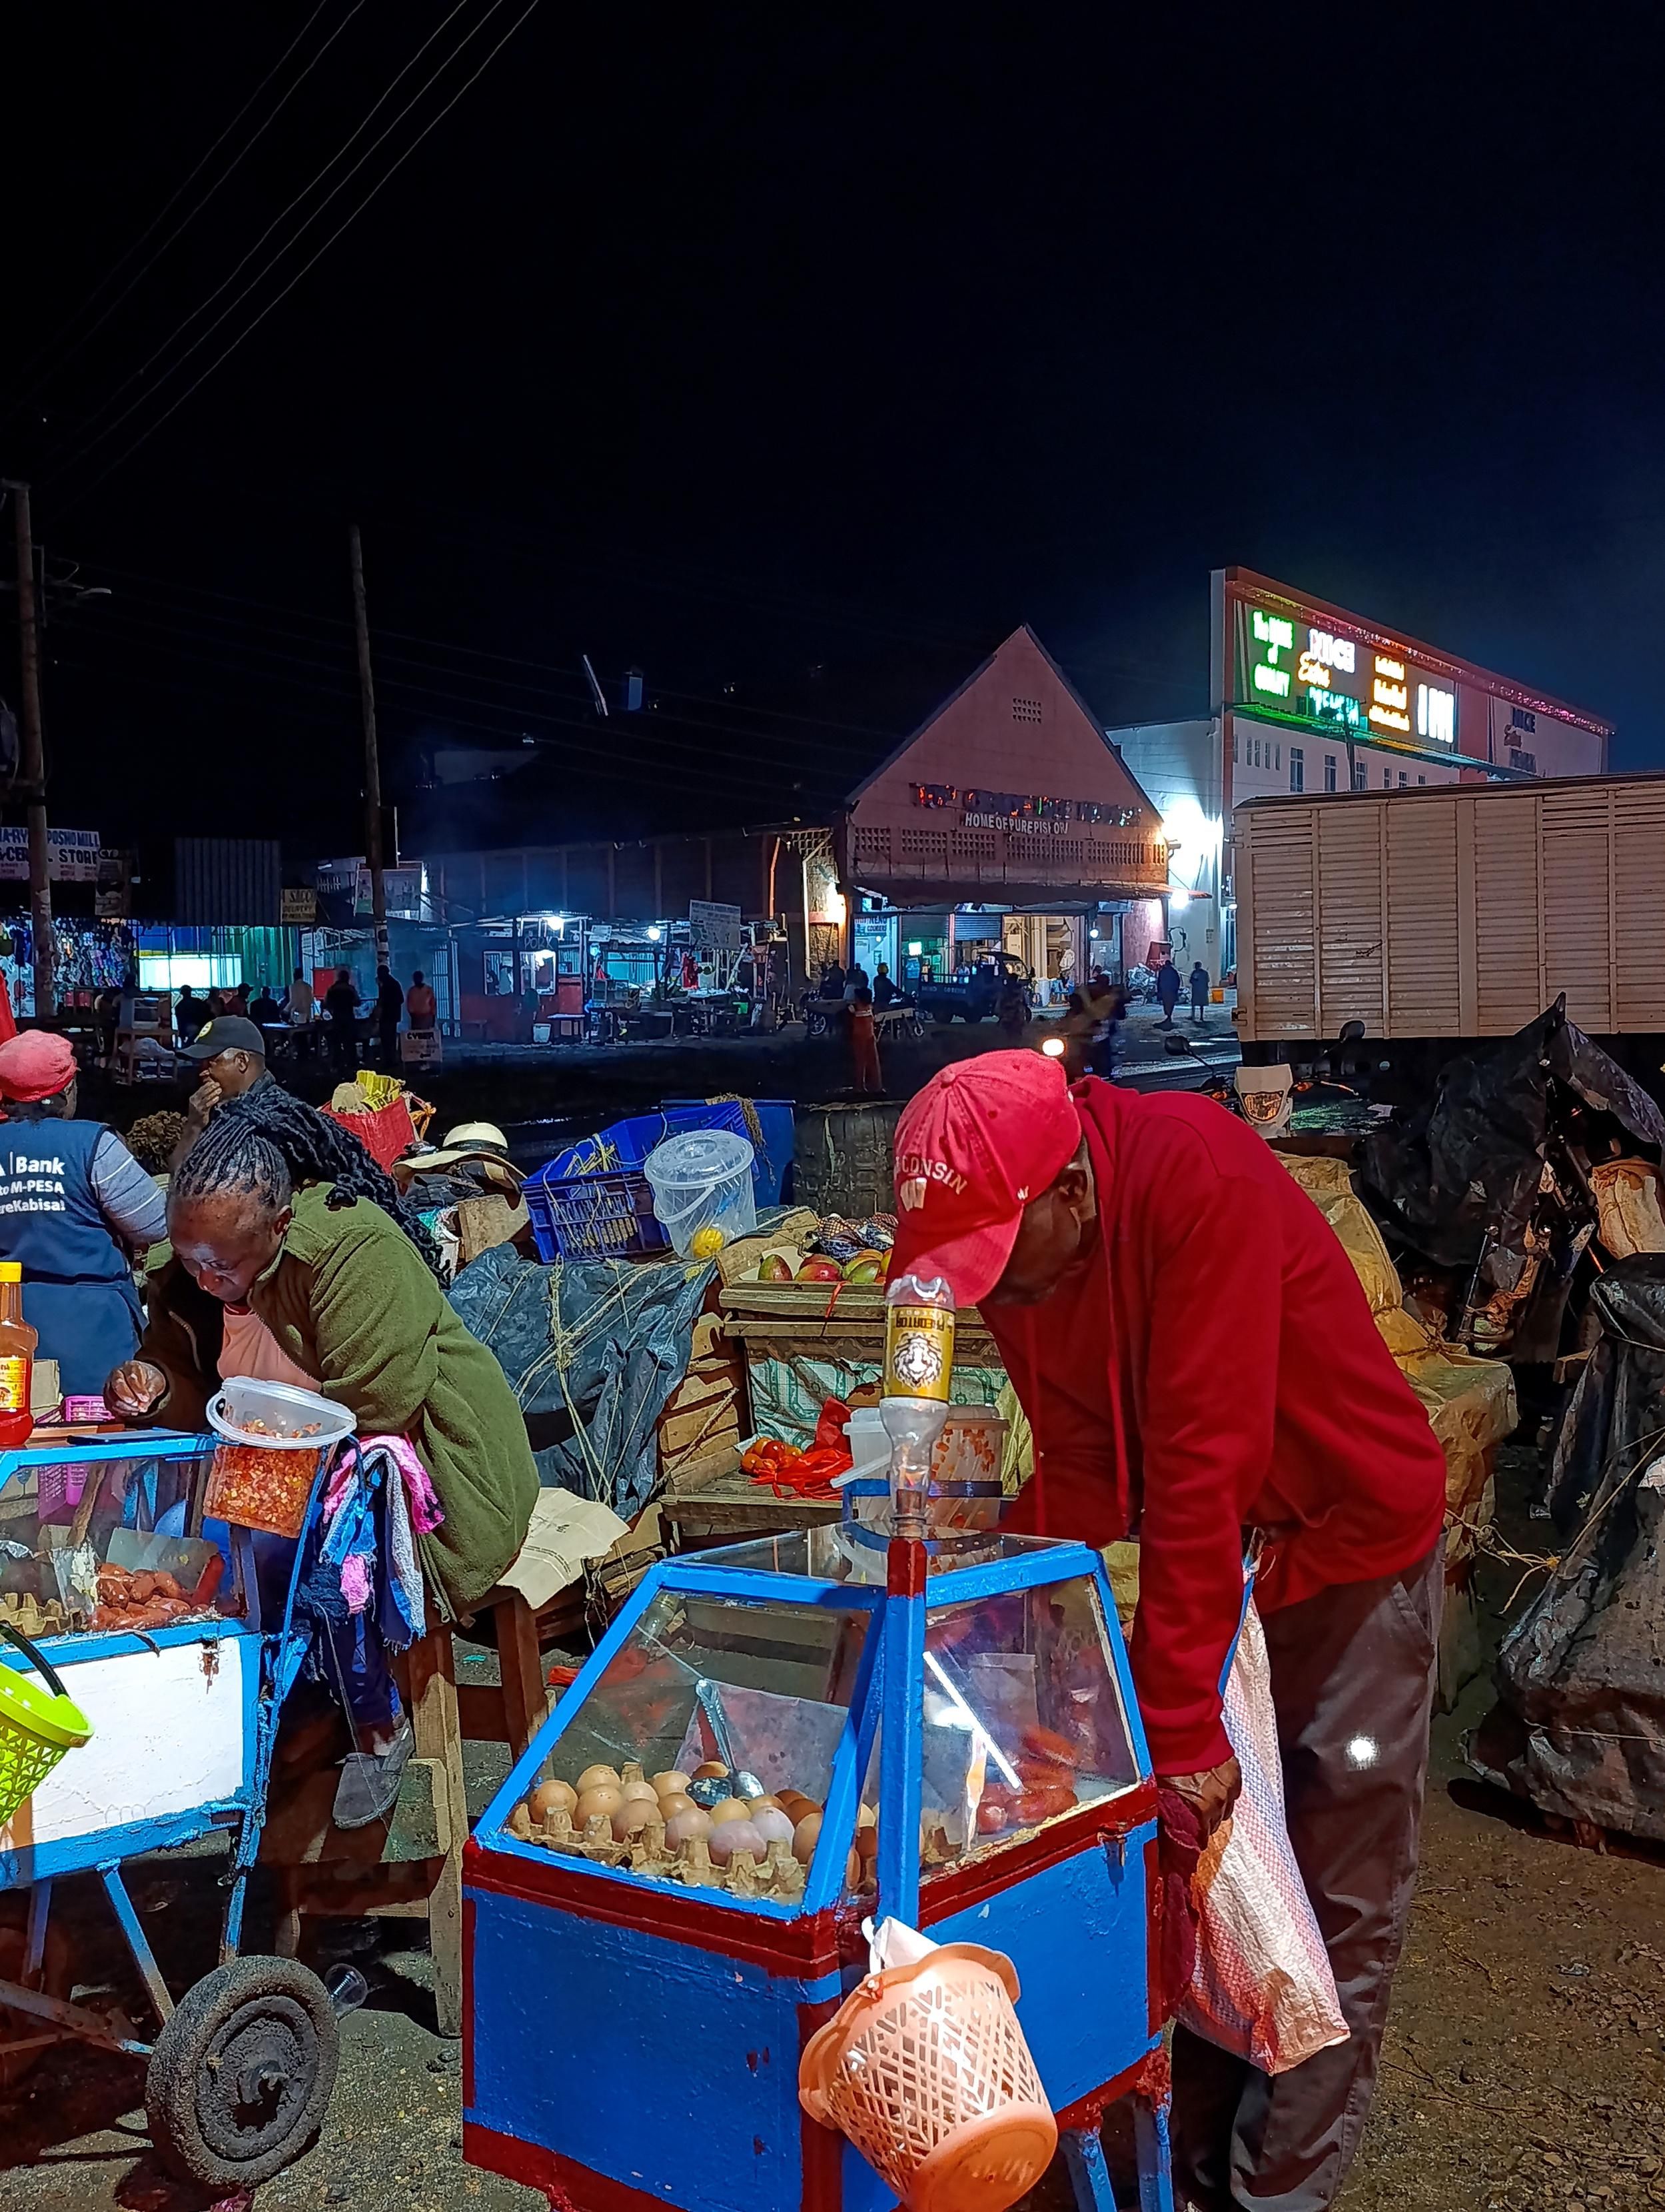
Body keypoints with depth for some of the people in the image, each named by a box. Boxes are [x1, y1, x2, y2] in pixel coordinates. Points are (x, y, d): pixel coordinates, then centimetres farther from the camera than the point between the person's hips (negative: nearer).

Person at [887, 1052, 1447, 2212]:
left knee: (1337, 1894, 2)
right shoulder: (1014, 1237, -11)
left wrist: (1179, 1727, -31)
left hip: (1350, 1538, -6)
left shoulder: (1204, 1182, -33)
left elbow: (1202, 1461, -34)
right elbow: (1076, 1463, -6)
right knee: (1196, 1866, 12)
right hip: (1193, 1545, 6)